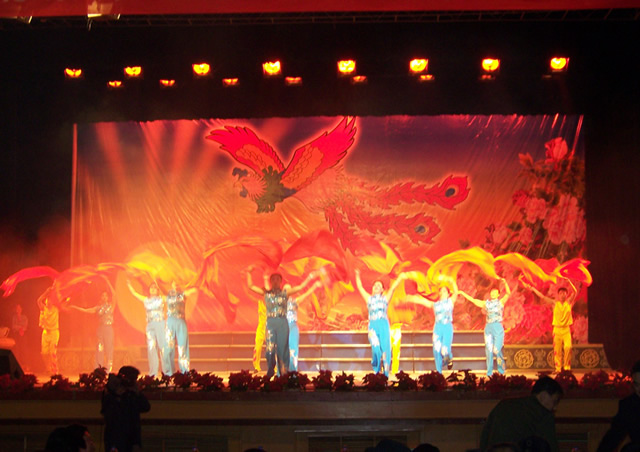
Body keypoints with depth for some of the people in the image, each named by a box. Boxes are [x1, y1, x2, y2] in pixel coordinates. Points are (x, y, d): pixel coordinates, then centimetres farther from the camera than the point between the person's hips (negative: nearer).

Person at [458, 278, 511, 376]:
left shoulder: (501, 302, 7)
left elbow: (508, 293, -7)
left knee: (497, 350, -11)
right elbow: (472, 299, 18)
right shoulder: (485, 303, 15)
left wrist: (505, 283, -23)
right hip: (488, 327, 3)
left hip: (498, 328, -3)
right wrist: (462, 293, 17)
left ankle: (502, 368, 9)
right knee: (489, 350, 1)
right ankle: (489, 372, 6)